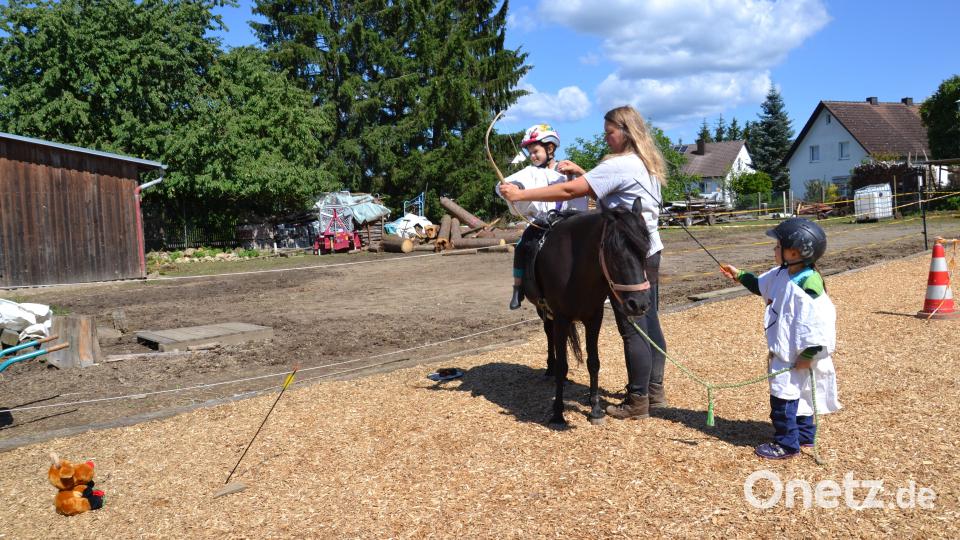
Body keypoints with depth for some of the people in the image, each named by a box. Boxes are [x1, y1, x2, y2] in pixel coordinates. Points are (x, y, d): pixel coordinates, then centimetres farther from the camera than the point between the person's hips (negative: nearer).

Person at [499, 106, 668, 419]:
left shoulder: (620, 164, -16)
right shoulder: (646, 164, 14)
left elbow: (569, 191, -21)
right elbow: (606, 195, 20)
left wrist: (520, 194, -16)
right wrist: (581, 173, 10)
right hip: (649, 252, 10)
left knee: (633, 329, -2)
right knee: (649, 323, 14)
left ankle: (637, 403, 7)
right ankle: (655, 390, 24)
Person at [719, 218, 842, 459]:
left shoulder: (808, 284, -26)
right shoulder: (780, 274, 2)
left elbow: (817, 322, -26)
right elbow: (761, 285, 24)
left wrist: (808, 355, -22)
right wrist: (739, 275, 20)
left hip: (797, 354, -9)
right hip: (784, 349, 10)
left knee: (784, 394, -2)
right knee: (797, 391, 21)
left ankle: (786, 443, 9)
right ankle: (804, 434, 36)